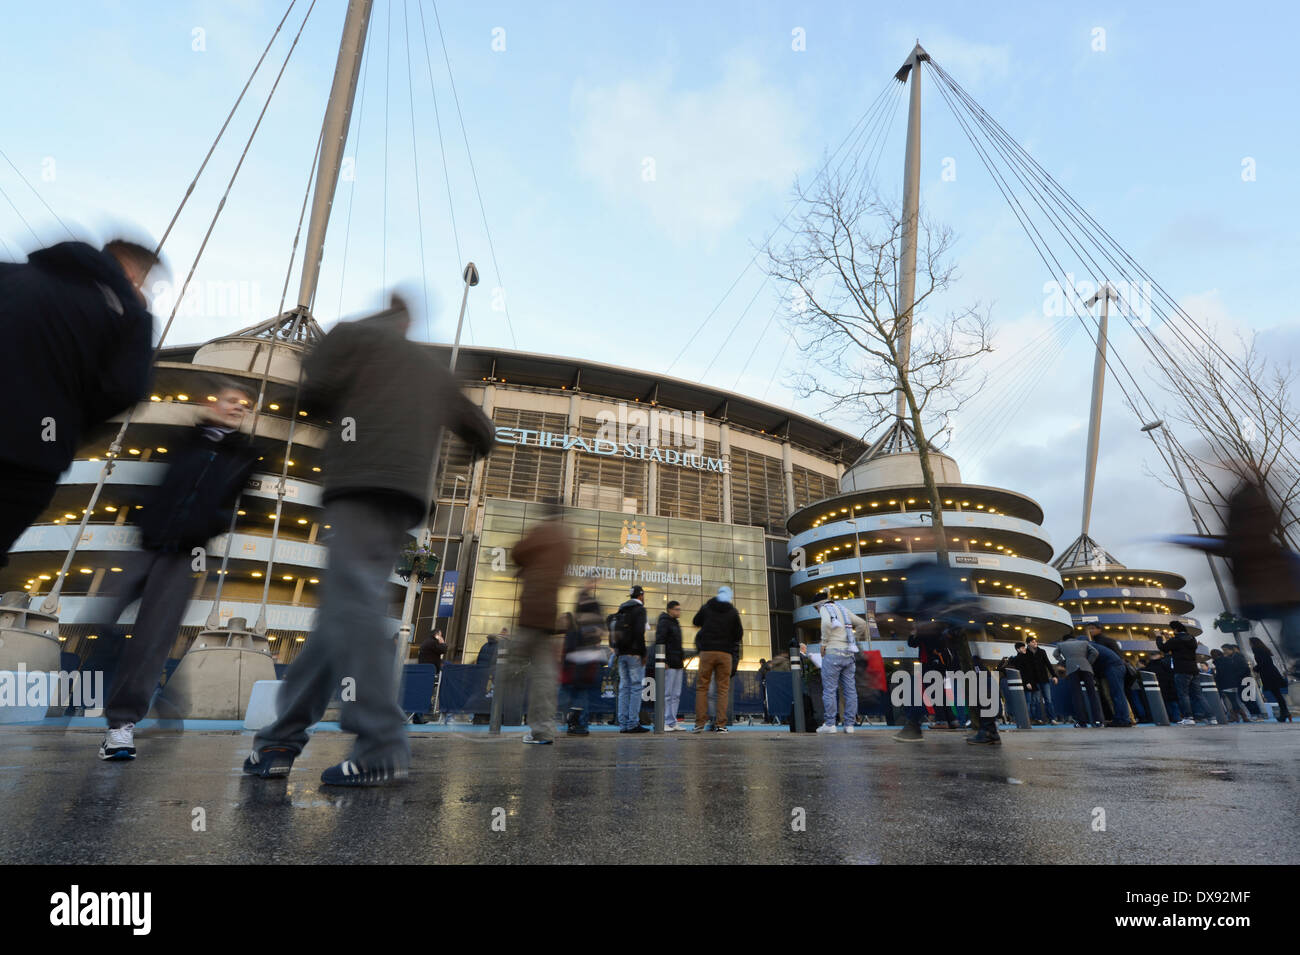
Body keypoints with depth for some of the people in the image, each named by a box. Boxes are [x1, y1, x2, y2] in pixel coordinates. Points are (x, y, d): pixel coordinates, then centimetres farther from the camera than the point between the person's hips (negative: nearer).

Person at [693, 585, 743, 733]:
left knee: (702, 687, 6)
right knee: (723, 688, 6)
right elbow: (739, 634, 4)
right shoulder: (733, 612, 2)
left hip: (707, 651, 0)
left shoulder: (706, 607, 4)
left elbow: (695, 622, 18)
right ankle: (720, 724, 3)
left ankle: (699, 724, 2)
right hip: (725, 653, 0)